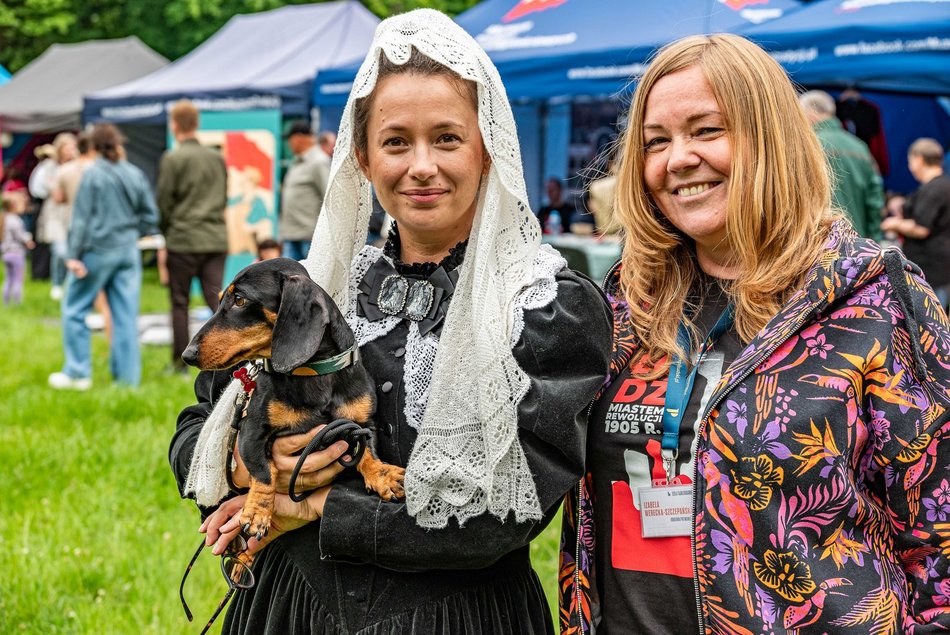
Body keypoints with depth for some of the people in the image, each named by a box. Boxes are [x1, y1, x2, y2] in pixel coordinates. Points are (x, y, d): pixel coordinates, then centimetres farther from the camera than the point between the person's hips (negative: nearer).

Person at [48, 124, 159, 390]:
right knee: (125, 315, 6)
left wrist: (74, 255, -8)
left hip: (98, 249, -4)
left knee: (75, 310, 7)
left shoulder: (93, 174, -8)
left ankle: (77, 373, 7)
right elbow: (150, 216, 6)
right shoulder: (135, 174, 4)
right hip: (128, 252, 5)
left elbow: (82, 217, -9)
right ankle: (127, 376, 6)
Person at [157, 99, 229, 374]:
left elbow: (164, 201, -5)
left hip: (183, 240, -4)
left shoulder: (172, 159, -7)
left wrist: (166, 232, 9)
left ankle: (180, 363, 13)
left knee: (180, 303, 6)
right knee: (216, 298, 2)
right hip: (216, 238, 4)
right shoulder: (218, 158, 9)